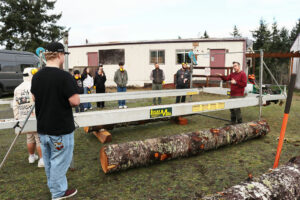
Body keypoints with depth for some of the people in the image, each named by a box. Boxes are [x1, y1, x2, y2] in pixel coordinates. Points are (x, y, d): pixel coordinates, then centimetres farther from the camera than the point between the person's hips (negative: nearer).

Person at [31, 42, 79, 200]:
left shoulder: (36, 76, 1)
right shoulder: (65, 76, -21)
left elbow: (34, 97, 14)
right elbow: (75, 101, -21)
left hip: (42, 128, 7)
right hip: (61, 129, -7)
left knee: (48, 160, 21)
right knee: (59, 161, 8)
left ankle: (53, 186, 39)